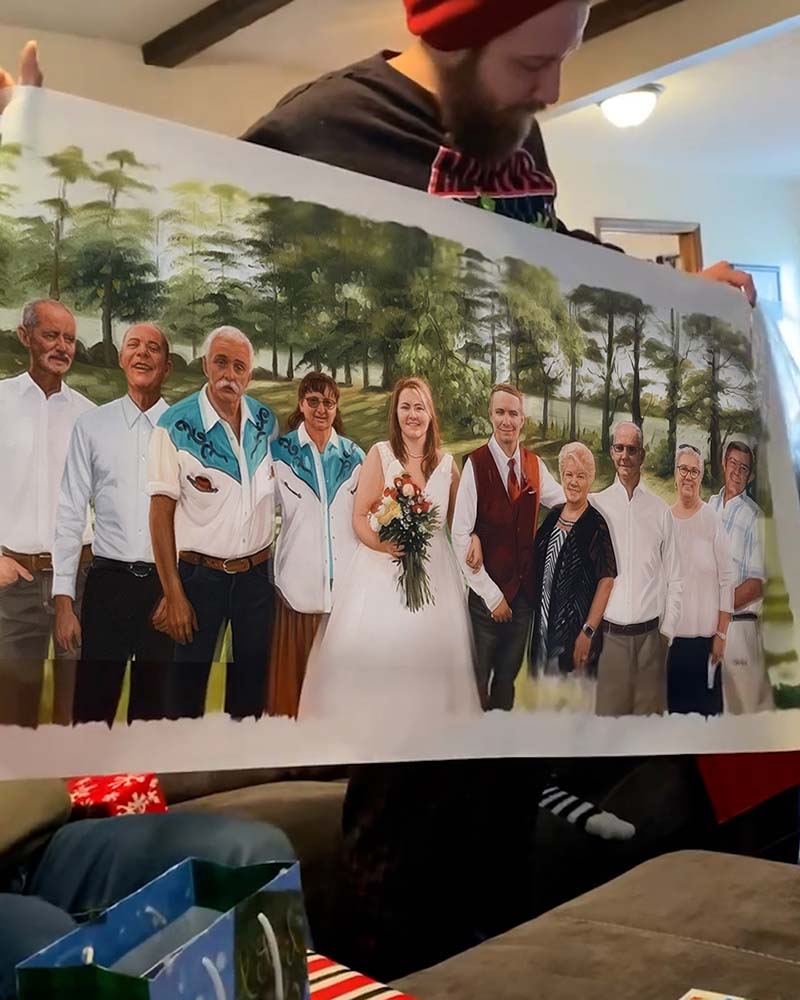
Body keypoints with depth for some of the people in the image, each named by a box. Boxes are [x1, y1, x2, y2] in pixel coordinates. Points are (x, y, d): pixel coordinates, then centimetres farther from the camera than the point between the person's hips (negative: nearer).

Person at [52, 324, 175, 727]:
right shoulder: (92, 425, 3)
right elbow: (70, 513, 2)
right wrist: (63, 600, -2)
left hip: (168, 584, 1)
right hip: (108, 583, 0)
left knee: (154, 706, 13)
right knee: (92, 707, 6)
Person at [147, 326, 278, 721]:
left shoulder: (266, 420, 1)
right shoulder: (175, 425, -13)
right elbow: (161, 511, -12)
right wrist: (173, 594, -14)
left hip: (258, 573, 4)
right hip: (201, 575, -4)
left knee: (252, 675, 16)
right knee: (189, 678, 9)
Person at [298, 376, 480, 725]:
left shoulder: (446, 462, 8)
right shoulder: (380, 453, -2)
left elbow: (457, 521, 17)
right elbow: (359, 517, -6)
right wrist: (383, 544, -24)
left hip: (434, 573, 3)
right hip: (383, 570, -3)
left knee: (428, 660, 4)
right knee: (373, 655, -6)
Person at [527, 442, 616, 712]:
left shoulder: (596, 524, -11)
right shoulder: (553, 515, 7)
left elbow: (606, 581, -14)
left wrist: (588, 632, -17)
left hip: (576, 626, -6)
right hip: (545, 622, 6)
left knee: (577, 700, 5)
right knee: (545, 698, 15)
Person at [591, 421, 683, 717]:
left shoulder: (660, 510, 4)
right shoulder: (595, 504, 2)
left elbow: (675, 579, 6)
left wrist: (667, 631, 2)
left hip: (650, 635, 1)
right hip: (608, 633, -1)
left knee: (651, 710, 7)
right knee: (607, 707, 2)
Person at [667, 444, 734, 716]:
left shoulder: (713, 520, -5)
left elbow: (726, 580, -5)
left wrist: (721, 634, -7)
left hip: (705, 634, -3)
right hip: (671, 633, 3)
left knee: (707, 704, 2)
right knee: (674, 702, 11)